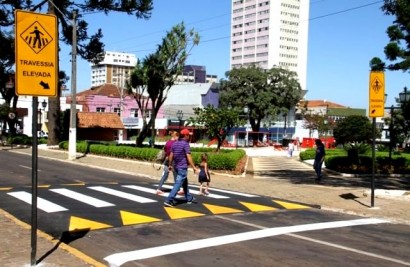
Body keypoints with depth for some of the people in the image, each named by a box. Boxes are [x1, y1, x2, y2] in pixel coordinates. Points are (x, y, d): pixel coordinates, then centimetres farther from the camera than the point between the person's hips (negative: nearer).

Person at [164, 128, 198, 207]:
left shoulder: (175, 143, 9)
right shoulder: (185, 144, -14)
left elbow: (171, 155, 10)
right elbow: (188, 157, -19)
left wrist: (170, 165, 19)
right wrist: (193, 167, -16)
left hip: (176, 166, 9)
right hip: (183, 167, -9)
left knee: (185, 182, 21)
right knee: (178, 184, -8)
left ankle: (189, 198, 33)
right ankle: (169, 200, -14)